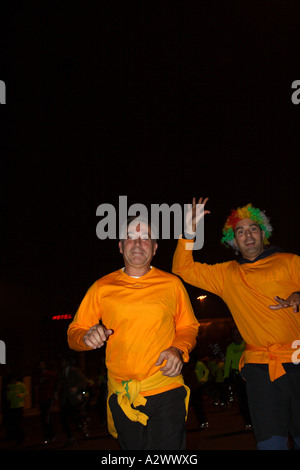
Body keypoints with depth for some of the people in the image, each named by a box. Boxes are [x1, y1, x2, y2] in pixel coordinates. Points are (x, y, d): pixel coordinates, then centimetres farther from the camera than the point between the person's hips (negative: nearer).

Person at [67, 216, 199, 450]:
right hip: (122, 395, 2)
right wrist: (87, 337, -18)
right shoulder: (102, 287, 4)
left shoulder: (172, 284, 4)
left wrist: (178, 349, -9)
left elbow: (188, 327, 13)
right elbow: (74, 333, 6)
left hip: (166, 390, -1)